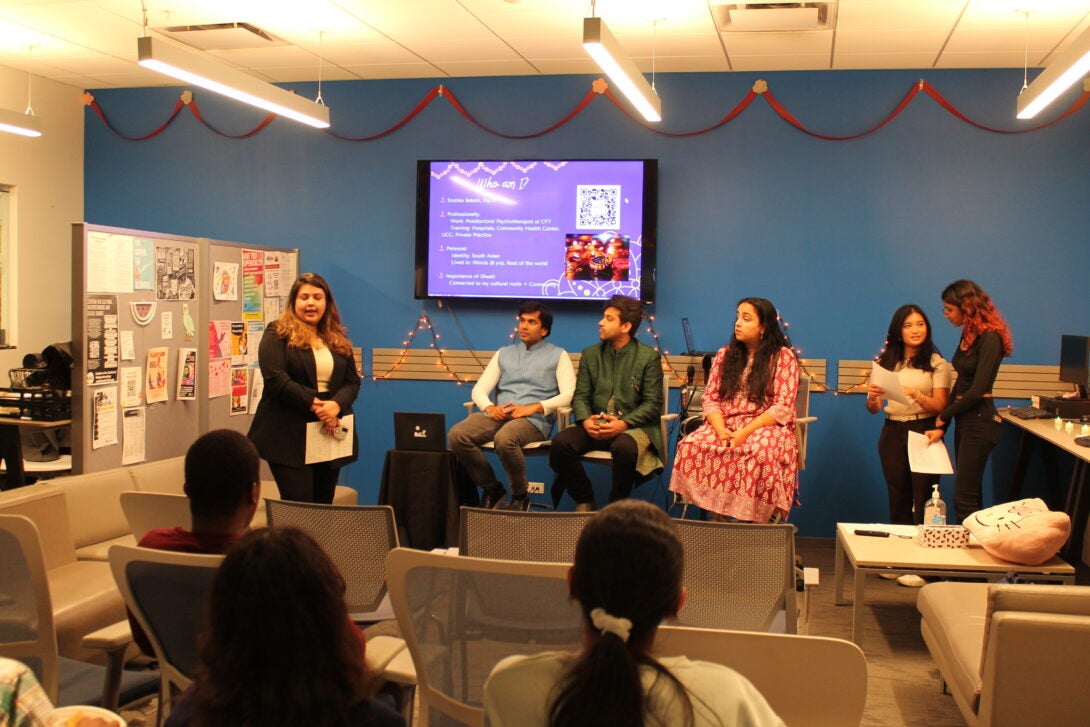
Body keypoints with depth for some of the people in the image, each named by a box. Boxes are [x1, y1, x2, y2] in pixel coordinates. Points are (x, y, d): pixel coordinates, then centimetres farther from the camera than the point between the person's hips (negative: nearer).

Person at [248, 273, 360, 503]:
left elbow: (353, 381, 9)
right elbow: (276, 379, -13)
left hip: (329, 434, 5)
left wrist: (336, 404, -12)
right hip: (289, 435, -5)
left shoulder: (338, 340, 15)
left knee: (324, 505, 9)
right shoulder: (277, 335, -1)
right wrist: (314, 404, -18)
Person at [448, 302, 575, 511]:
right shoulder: (504, 353, 23)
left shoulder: (558, 355, 11)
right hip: (499, 416, 4)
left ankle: (520, 495, -11)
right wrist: (489, 407, -8)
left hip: (534, 420, -4)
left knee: (504, 438, -39)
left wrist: (531, 408, -16)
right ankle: (491, 488, -4)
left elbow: (569, 395, -3)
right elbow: (479, 388, 16)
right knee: (457, 435, -25)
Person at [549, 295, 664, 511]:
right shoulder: (590, 354, 14)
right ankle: (585, 501, -5)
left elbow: (653, 404, -4)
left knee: (625, 448, -38)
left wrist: (623, 423, -20)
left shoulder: (649, 357, 2)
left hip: (632, 427, -3)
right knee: (560, 442, -25)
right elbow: (580, 396, 10)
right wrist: (586, 420, -13)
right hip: (595, 426, 4)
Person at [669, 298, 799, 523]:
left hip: (766, 426, -3)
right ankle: (717, 517, -21)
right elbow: (710, 398, 9)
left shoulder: (783, 356, 3)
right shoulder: (725, 355, 16)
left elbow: (782, 407, -6)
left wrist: (745, 432, -18)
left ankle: (754, 521, -24)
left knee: (762, 453, -40)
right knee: (692, 445, -29)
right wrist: (721, 429, -12)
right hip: (725, 425, 4)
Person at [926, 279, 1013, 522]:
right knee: (970, 497, 13)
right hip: (964, 420, 9)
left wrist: (944, 416, -5)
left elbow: (977, 390, -18)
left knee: (964, 500, -7)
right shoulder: (968, 335, 11)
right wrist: (941, 427, 8)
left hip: (980, 421, -9)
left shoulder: (990, 338, -15)